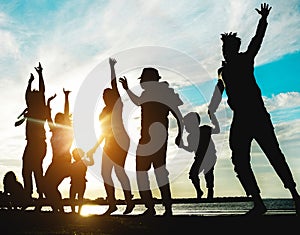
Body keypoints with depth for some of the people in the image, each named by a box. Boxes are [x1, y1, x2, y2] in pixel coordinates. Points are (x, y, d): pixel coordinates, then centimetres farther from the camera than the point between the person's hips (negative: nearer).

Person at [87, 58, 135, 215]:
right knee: (105, 173, 4)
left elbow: (114, 84, -6)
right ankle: (112, 204, 9)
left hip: (119, 141, -8)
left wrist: (112, 67, -3)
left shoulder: (118, 105, 0)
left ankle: (129, 201, 3)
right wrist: (95, 147, 22)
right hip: (109, 143, 8)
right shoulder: (105, 111, 19)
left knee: (119, 170, -11)